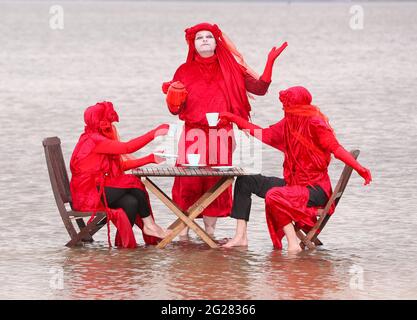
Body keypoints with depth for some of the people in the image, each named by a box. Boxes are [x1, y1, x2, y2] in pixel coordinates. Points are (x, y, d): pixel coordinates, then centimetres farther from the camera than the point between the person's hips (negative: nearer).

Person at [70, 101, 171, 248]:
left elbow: (122, 165, 12)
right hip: (87, 195, -9)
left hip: (97, 189, 9)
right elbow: (127, 148, -22)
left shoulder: (97, 139, 16)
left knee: (131, 202, -13)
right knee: (133, 183, -13)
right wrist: (154, 133, -19)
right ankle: (148, 224, -2)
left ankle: (124, 241, -10)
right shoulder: (93, 140, -15)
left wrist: (150, 158, 6)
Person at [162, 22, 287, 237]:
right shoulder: (185, 71, 9)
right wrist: (174, 99, -14)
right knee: (188, 183, -8)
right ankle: (184, 231, -2)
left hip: (220, 136, 1)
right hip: (193, 136, -1)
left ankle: (210, 230, 5)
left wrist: (270, 62, -4)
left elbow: (260, 88, 4)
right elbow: (175, 110, 8)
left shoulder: (230, 70, 11)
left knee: (216, 183, -2)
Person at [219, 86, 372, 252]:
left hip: (315, 188, -9)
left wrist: (359, 168, -38)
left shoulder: (315, 124, -16)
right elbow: (264, 135, 17)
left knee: (273, 196, -35)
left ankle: (293, 244, -28)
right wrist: (234, 119, 19)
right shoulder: (288, 123, 8)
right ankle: (241, 236, 3)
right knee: (245, 180, 7)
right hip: (293, 183, 9)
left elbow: (336, 148, -24)